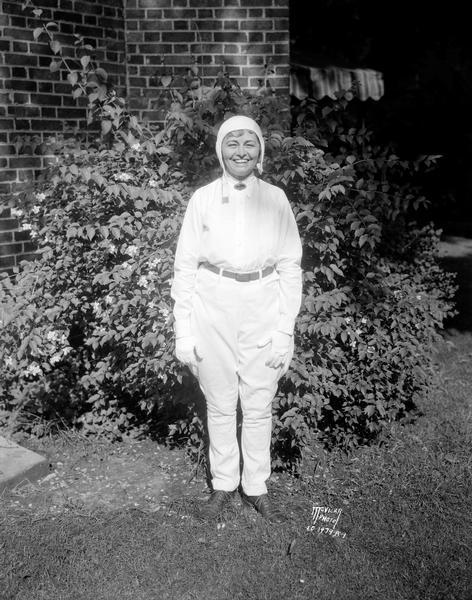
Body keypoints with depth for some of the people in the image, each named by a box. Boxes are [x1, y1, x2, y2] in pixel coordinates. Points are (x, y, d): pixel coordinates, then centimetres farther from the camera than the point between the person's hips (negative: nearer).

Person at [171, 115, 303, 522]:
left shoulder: (275, 199, 0)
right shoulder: (203, 199, -1)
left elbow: (290, 267, 1)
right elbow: (185, 265, 0)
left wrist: (285, 331, -4)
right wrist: (184, 331, -3)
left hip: (263, 311, 0)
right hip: (213, 309, 0)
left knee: (259, 407, 9)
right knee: (220, 405, 12)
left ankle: (256, 486, 28)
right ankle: (223, 484, 30)